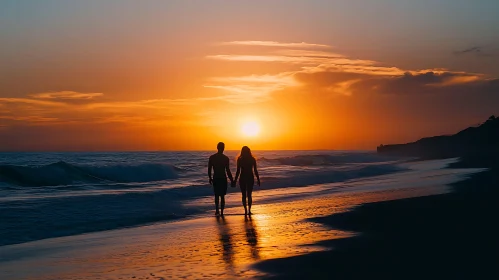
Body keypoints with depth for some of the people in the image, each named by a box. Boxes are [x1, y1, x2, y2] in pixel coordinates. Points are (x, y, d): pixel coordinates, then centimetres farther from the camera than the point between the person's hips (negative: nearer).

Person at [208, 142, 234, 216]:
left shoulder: (212, 157, -1)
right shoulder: (225, 158, -9)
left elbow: (209, 169, 1)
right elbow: (227, 170, -11)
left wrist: (210, 178, 14)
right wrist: (231, 180, -4)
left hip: (215, 178, 2)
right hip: (223, 178, -2)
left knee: (217, 195, 15)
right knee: (222, 196, 6)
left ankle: (217, 211, 7)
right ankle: (222, 212, 4)